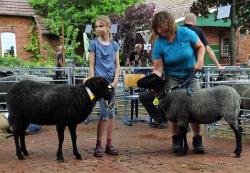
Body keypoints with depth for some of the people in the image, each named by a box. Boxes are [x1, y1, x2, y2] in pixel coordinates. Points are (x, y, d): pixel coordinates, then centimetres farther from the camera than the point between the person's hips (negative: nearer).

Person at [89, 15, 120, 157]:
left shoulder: (114, 45, 8)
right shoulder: (94, 44, 1)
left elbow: (117, 65, 7)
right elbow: (91, 66, -1)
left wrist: (115, 81, -6)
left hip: (111, 81, 3)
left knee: (111, 113, 4)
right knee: (105, 113, -9)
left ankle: (109, 144, 12)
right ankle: (99, 145, 1)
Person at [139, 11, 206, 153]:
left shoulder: (186, 33, -14)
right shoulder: (159, 44, -13)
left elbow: (201, 47, 1)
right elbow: (158, 68, -15)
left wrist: (199, 61, -15)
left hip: (191, 75, 0)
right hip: (172, 78, 0)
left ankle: (197, 140, 5)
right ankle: (176, 139, 5)